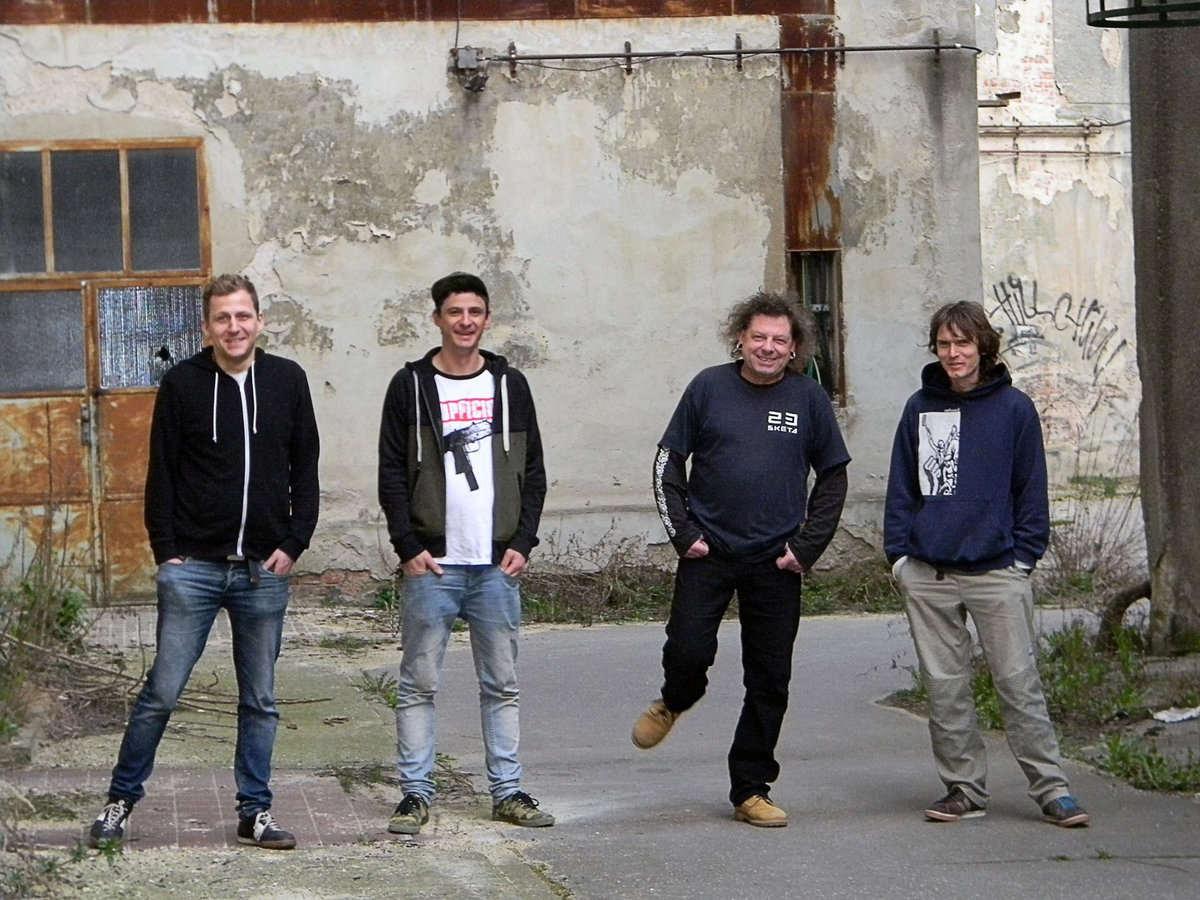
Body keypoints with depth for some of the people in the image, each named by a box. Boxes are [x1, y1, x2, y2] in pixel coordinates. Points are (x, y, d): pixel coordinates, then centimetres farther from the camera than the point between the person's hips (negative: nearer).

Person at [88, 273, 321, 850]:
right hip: (193, 566, -2)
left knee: (260, 700, 8)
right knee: (162, 693, -1)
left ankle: (255, 812, 16)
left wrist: (293, 544, 0)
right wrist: (166, 551, -4)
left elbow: (304, 469, 9)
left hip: (265, 570, 2)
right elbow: (162, 474, 2)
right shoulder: (182, 384, -1)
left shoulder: (287, 380, 5)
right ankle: (121, 800, 12)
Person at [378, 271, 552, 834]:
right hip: (432, 565, -2)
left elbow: (532, 471, 11)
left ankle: (507, 792, 13)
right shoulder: (412, 386, 2)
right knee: (419, 683, 0)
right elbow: (392, 474, 0)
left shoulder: (509, 386, 10)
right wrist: (409, 548, -8)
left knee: (502, 684, 7)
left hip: (498, 565, 2)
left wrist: (523, 543, 0)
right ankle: (415, 793, 5)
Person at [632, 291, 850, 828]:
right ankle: (675, 702, 23)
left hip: (775, 561, 1)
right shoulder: (709, 388, 0)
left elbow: (833, 477, 10)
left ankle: (751, 790, 15)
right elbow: (668, 463, 6)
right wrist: (683, 533, -3)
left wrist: (806, 547, 1)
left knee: (769, 682, 3)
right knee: (688, 651, -13)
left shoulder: (808, 398, 3)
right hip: (709, 553, -1)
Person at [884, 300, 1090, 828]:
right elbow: (902, 485, 12)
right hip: (927, 576, 3)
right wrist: (899, 552, 4)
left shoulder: (1014, 408, 2)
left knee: (1018, 682, -4)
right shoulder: (920, 408, 9)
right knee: (944, 688, 6)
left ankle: (1050, 788, 0)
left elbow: (1031, 488, 4)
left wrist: (1024, 555, -3)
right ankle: (964, 788, 14)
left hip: (997, 571, -3)